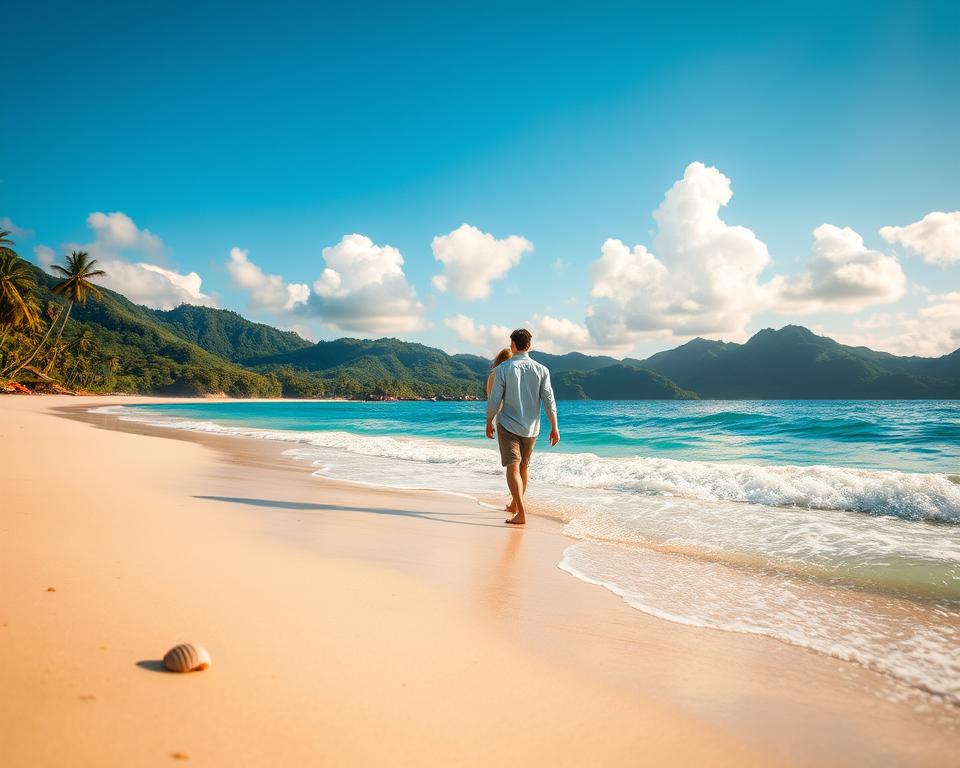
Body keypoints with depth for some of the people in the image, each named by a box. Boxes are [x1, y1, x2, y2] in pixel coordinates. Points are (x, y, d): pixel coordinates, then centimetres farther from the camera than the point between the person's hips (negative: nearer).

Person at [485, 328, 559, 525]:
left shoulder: (503, 368, -8)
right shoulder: (541, 370, -2)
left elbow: (494, 399, -8)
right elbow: (549, 401, -4)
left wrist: (489, 422, 5)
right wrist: (554, 427, 3)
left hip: (508, 426, -3)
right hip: (531, 428, 4)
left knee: (513, 467, -5)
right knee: (523, 467, 19)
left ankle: (521, 513, -17)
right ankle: (515, 505, 36)